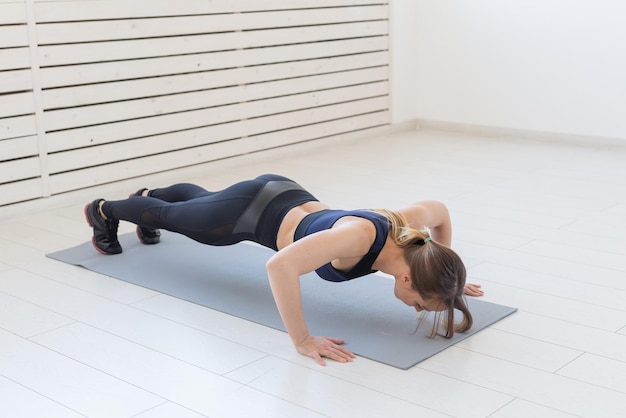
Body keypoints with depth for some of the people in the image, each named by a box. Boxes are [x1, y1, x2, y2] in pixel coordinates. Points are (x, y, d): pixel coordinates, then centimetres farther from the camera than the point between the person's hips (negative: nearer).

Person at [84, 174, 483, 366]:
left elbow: (441, 210, 0)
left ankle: (150, 194, 68)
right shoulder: (359, 237, -46)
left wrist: (448, 278, 0)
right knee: (172, 217, 25)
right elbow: (280, 265, -55)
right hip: (252, 213, -6)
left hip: (286, 197, 6)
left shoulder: (410, 227, -25)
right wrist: (304, 341, -49)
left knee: (199, 200, 37)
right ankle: (105, 210, 55)